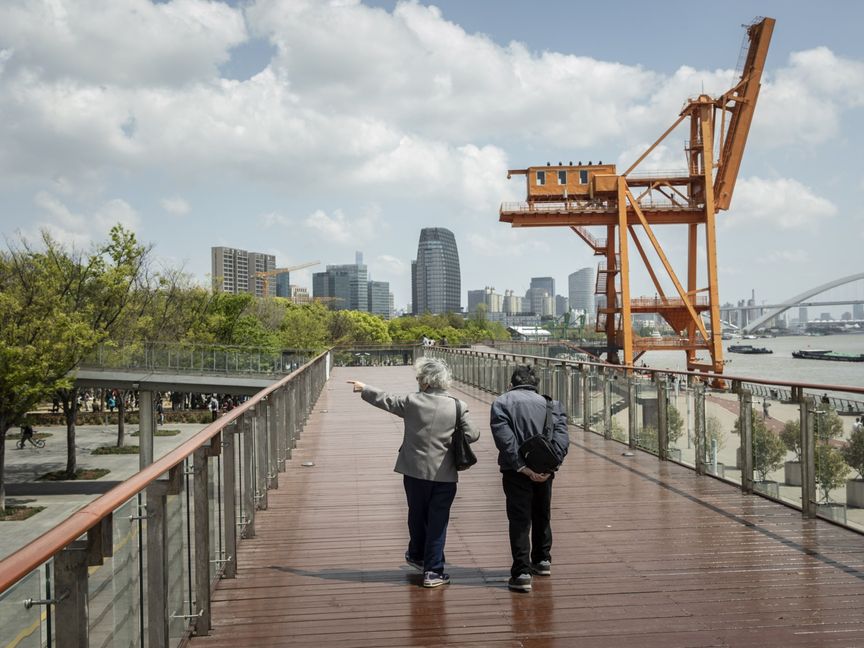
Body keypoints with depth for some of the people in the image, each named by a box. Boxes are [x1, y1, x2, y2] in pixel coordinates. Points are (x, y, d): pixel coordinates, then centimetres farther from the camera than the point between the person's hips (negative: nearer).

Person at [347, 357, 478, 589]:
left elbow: (386, 401, 7)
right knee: (437, 521, 5)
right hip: (444, 474, -1)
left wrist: (364, 389, 23)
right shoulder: (458, 407, -8)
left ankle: (417, 555, 43)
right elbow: (471, 435, -6)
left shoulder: (412, 401, -7)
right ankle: (433, 572, 8)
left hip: (415, 471, 1)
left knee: (417, 515, 21)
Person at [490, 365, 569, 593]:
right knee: (542, 516, 22)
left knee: (519, 520, 1)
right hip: (544, 469, 4)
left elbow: (504, 437, -14)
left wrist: (521, 466, -16)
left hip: (516, 471, -4)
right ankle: (542, 560, 37)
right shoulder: (550, 403, 10)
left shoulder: (501, 402, 0)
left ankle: (521, 572, -5)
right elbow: (561, 435, -5)